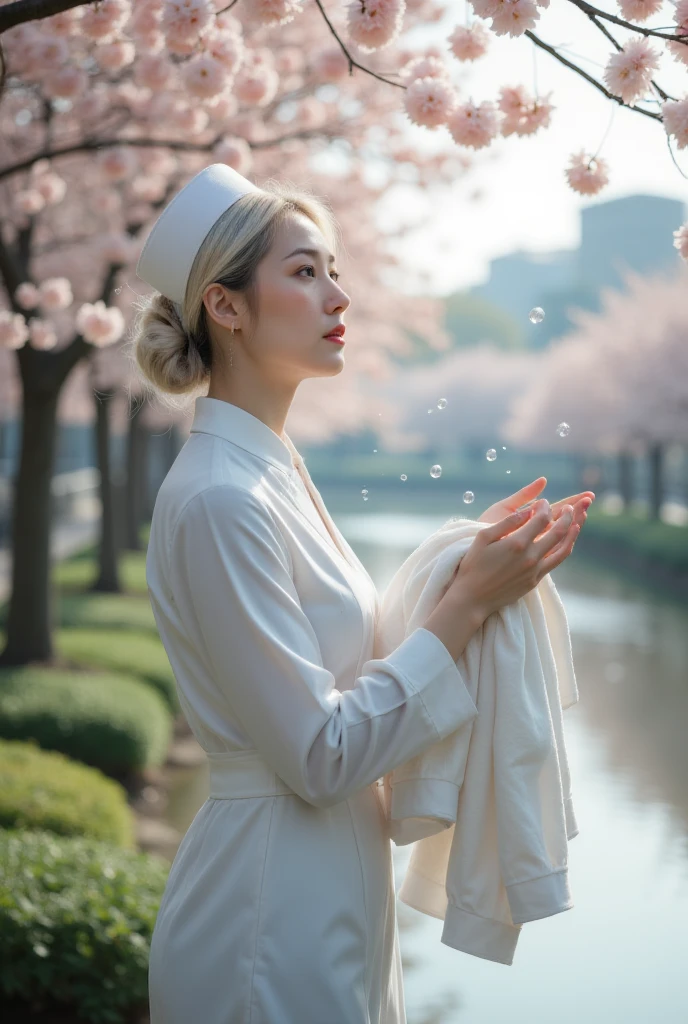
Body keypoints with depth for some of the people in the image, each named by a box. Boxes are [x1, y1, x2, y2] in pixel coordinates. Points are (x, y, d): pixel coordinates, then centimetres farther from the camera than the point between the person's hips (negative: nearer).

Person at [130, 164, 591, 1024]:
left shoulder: (273, 468, 8)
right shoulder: (218, 498, -21)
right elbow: (319, 754, -22)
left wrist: (472, 564, 4)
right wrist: (469, 602, -18)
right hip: (272, 916, -9)